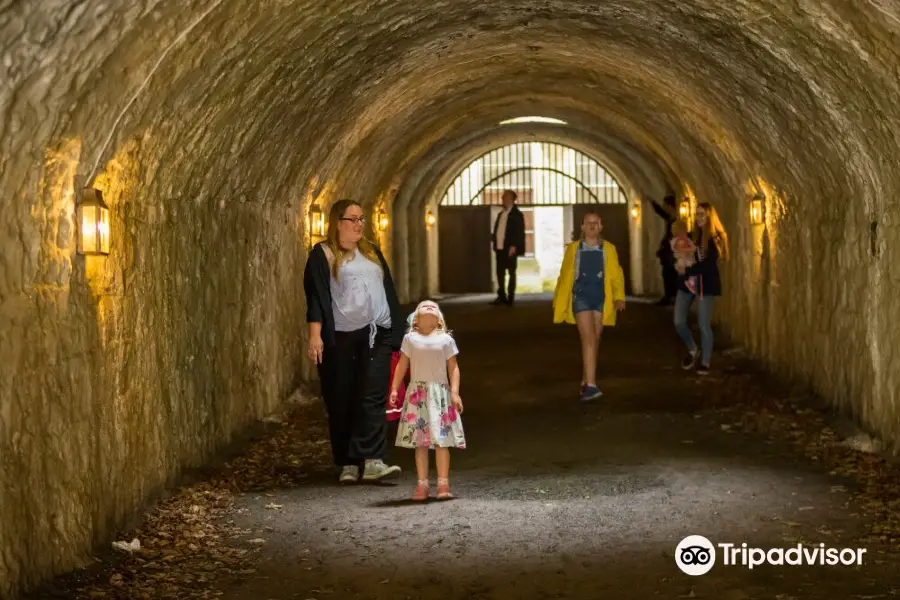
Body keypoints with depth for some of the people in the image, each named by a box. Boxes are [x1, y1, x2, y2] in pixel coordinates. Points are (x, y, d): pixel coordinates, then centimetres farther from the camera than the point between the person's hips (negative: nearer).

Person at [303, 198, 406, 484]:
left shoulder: (372, 251, 18)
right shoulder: (322, 255, 2)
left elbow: (388, 291, 22)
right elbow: (315, 296, -5)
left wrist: (397, 329, 19)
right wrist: (315, 335, -14)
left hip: (376, 335, 4)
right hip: (340, 338, -3)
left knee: (373, 397, -9)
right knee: (341, 402, 1)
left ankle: (372, 460, -15)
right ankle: (347, 464, 9)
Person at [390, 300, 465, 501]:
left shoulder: (445, 340, 6)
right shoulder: (410, 339, 8)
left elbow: (453, 368, 4)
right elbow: (402, 365, 9)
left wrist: (455, 392, -6)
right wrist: (394, 389, 1)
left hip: (439, 393, -1)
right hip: (417, 394, 1)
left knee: (441, 441, -4)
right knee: (420, 442, 2)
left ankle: (443, 484, 1)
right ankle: (422, 485, 6)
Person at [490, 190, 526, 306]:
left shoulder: (517, 214, -4)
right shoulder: (500, 214, 17)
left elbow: (520, 232, -11)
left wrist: (514, 246, -19)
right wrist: (494, 244, 7)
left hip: (510, 248, -6)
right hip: (499, 248, 6)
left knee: (511, 273, 1)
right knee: (500, 273, 6)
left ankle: (511, 297, 5)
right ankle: (501, 296, 12)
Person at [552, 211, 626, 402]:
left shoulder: (608, 249, 8)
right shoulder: (573, 249, 7)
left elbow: (616, 275, 1)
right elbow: (565, 276, 10)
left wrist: (619, 297, -14)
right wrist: (558, 302, 11)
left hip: (601, 299, 2)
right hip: (581, 298, -2)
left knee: (595, 341, 10)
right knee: (589, 339, -15)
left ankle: (586, 382, 25)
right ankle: (591, 385, -21)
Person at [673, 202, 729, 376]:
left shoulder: (715, 239, -8)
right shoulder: (692, 236, 7)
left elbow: (708, 265, -18)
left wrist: (687, 270, -19)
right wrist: (678, 264, -8)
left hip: (705, 284, -5)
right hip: (687, 282, 5)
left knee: (704, 325, -2)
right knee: (679, 322, 1)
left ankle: (705, 362, 12)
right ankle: (692, 351, 26)